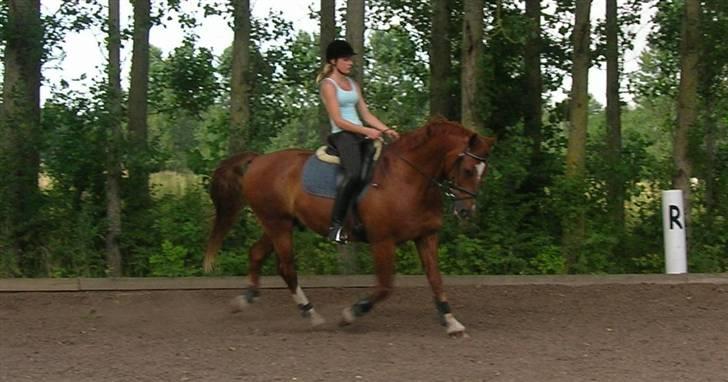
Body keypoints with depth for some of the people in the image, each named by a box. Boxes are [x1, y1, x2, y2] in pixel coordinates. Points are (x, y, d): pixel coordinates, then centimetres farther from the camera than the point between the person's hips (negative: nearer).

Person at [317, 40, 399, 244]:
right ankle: (336, 225, -27)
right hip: (342, 135, -8)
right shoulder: (328, 85, -2)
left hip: (361, 135, 8)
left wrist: (386, 130, 4)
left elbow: (366, 114, 19)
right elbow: (338, 120, -10)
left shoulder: (353, 84, 22)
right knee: (354, 175, -32)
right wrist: (366, 131, -18)